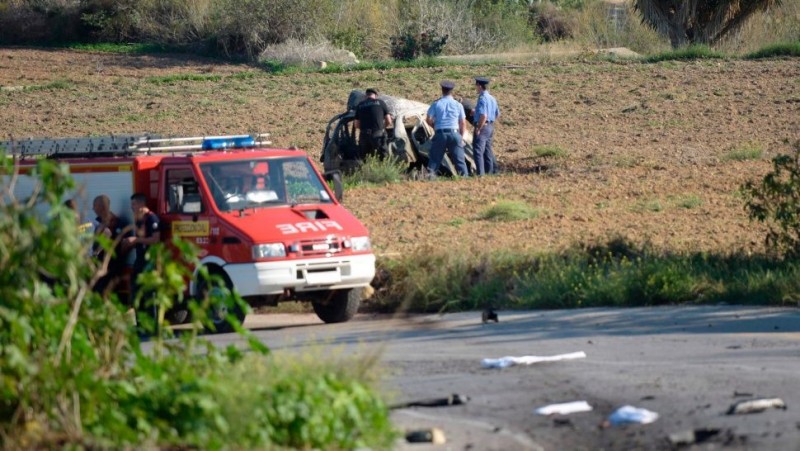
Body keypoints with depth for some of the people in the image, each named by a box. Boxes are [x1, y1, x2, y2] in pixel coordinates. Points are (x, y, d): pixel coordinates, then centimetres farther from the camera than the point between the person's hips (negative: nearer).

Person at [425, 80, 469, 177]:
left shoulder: (436, 104, 3)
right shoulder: (458, 105, 5)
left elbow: (428, 120, -2)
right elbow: (463, 123, 5)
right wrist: (461, 137, 13)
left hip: (440, 134, 0)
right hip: (454, 133, 0)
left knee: (434, 158, 5)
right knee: (459, 159, 3)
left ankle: (430, 175, -3)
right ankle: (464, 176, -2)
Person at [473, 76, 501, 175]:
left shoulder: (482, 99, -16)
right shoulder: (492, 98, 13)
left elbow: (483, 116, -24)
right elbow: (497, 114, 21)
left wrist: (478, 129, -19)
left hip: (482, 126, -9)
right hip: (491, 127, 9)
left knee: (478, 150, -9)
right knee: (488, 150, 17)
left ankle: (480, 173, -16)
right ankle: (492, 170, 22)